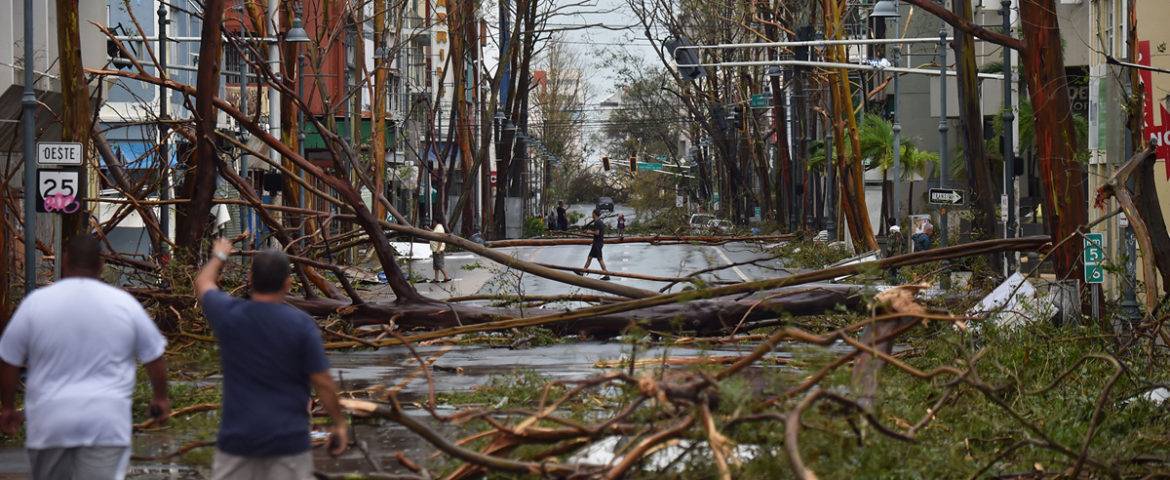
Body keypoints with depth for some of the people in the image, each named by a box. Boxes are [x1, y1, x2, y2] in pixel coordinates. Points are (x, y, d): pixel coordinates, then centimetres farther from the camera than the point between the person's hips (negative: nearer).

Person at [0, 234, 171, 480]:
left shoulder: (35, 302, -2)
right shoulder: (125, 304, 0)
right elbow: (155, 357, 9)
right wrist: (161, 398, 26)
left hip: (49, 423, 1)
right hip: (107, 423, -1)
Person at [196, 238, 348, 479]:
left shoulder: (229, 315, -5)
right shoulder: (302, 324, -11)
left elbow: (203, 283, 18)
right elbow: (323, 383, -6)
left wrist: (219, 257, 39)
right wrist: (339, 424, 8)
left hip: (237, 435, 2)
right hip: (288, 438, -2)